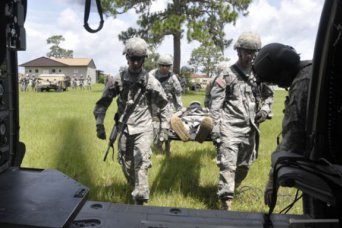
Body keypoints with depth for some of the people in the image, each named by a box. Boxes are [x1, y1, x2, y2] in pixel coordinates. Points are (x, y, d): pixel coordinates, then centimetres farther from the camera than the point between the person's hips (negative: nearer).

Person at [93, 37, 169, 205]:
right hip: (124, 129, 3)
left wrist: (164, 128, 3)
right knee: (126, 165, 14)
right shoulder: (117, 80, -1)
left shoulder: (151, 81, -5)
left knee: (141, 165, -14)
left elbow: (163, 105, 4)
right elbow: (103, 102, 5)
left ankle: (140, 201, -8)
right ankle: (135, 189, 39)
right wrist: (99, 125, 0)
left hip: (143, 129, -3)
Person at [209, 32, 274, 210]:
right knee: (228, 166, -12)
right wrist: (215, 128, -13)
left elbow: (269, 95, 25)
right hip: (230, 128, -5)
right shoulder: (227, 75, -4)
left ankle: (229, 190, 41)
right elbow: (215, 103, -6)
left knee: (244, 166, 17)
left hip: (250, 129, 6)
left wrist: (265, 109, 4)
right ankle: (226, 203, -6)